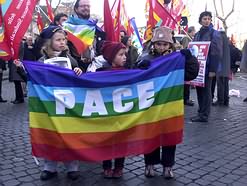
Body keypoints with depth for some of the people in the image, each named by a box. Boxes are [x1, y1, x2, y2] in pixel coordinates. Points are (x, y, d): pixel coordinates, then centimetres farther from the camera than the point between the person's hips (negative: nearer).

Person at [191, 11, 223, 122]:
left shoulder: (214, 34, -5)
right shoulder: (197, 34, 14)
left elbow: (217, 53, -11)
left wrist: (213, 69, -17)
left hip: (207, 67, -6)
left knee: (205, 91, -1)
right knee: (199, 90, 9)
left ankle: (204, 115, 5)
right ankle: (201, 112, 19)